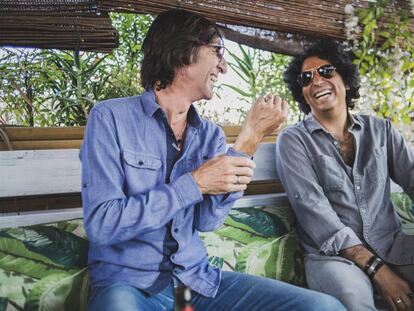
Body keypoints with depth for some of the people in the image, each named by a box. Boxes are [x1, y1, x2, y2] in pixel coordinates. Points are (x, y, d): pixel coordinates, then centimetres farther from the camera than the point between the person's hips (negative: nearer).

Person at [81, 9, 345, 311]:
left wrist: (250, 137, -10)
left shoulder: (211, 134, 6)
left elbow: (207, 221, -5)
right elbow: (101, 223, -16)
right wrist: (195, 184, -17)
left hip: (198, 278, 4)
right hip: (127, 283, -3)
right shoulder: (110, 117, -8)